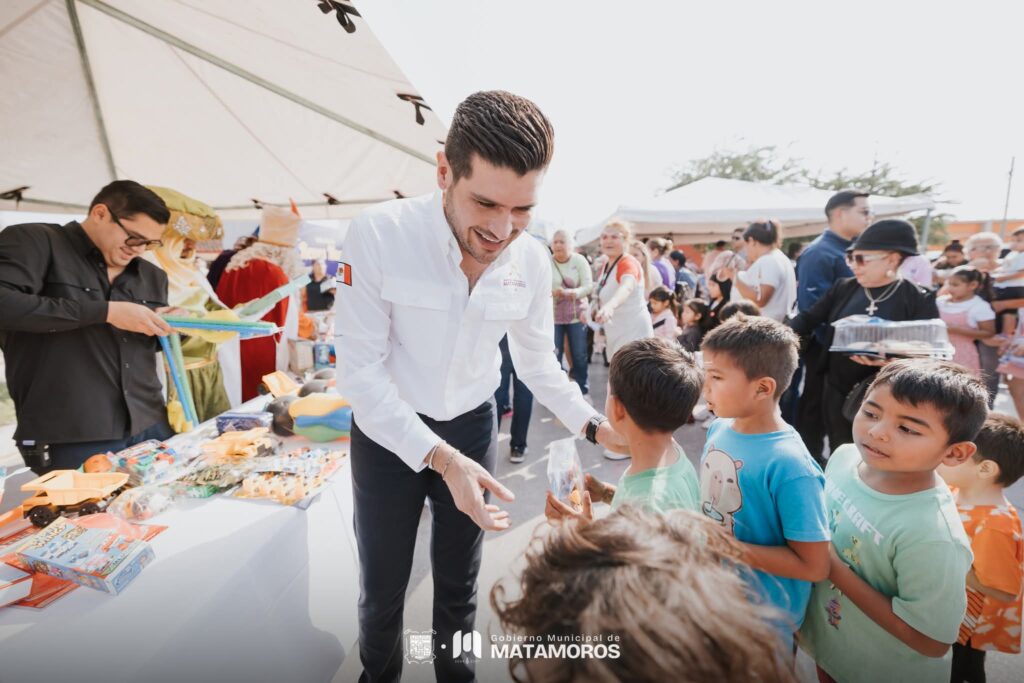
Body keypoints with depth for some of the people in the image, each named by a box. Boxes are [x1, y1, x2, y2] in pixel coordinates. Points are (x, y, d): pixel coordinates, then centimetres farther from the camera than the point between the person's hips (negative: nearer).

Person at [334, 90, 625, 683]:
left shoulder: (532, 260, -12)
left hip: (473, 427, 3)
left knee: (459, 585, 22)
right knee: (382, 589, 18)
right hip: (388, 432, -2)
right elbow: (360, 369, -21)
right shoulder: (378, 235, -23)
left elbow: (538, 362, 2)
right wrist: (440, 458, -29)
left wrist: (593, 425, -9)